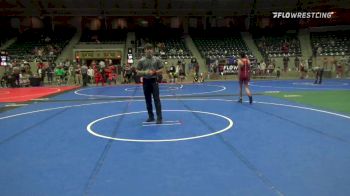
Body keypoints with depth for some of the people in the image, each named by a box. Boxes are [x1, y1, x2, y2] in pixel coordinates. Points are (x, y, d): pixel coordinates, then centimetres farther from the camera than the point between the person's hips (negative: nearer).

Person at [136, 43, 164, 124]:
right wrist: (145, 72, -15)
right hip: (146, 81, 2)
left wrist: (154, 72, -15)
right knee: (148, 100, 8)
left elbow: (161, 70, 3)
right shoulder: (141, 61, 2)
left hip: (154, 81, -2)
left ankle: (159, 117, -5)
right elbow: (138, 72, 2)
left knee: (156, 99, -6)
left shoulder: (157, 59, 0)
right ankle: (151, 116, 19)